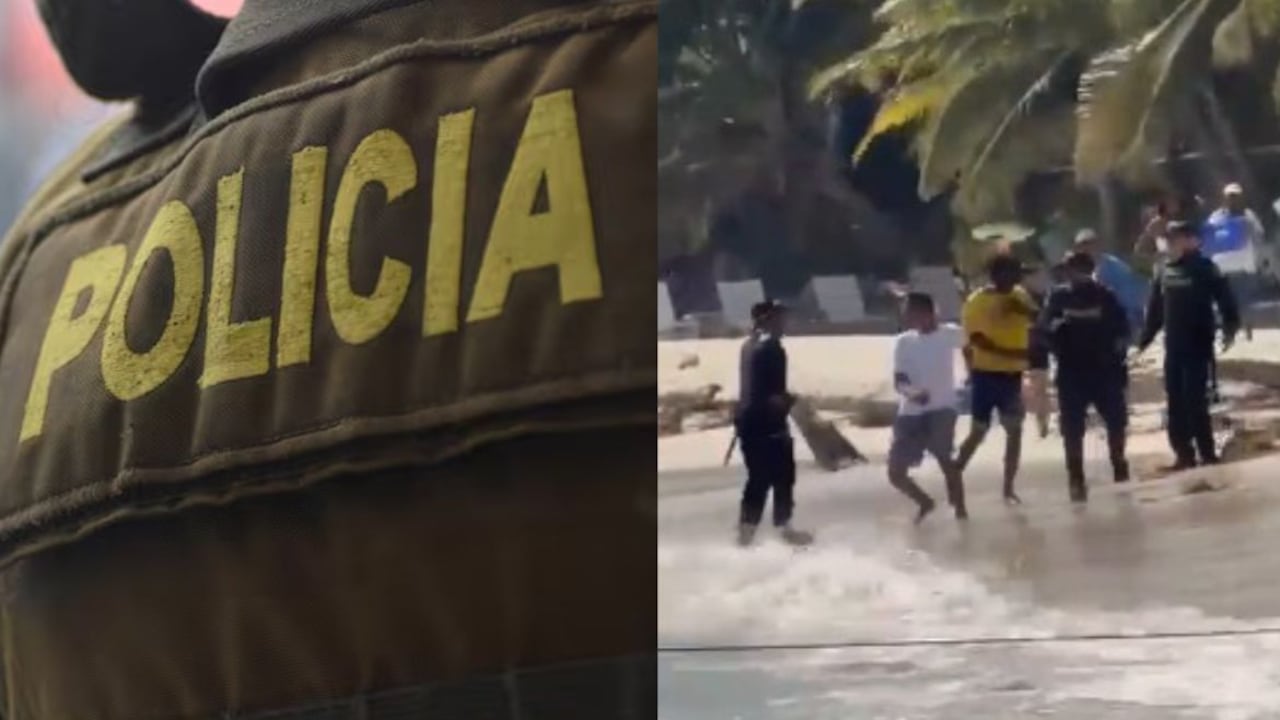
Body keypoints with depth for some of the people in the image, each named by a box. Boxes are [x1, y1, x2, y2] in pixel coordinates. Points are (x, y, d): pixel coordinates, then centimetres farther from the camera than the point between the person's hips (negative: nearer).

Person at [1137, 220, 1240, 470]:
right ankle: (1184, 454, 12)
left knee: (1195, 401, -9)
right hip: (1173, 347, 6)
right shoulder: (1165, 272, 10)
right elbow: (1155, 310, 14)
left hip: (1199, 346, -6)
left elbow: (1225, 298, -10)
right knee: (1176, 402, 6)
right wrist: (1144, 339, 13)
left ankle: (1207, 452, -2)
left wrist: (1229, 328, -20)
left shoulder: (1204, 268, -5)